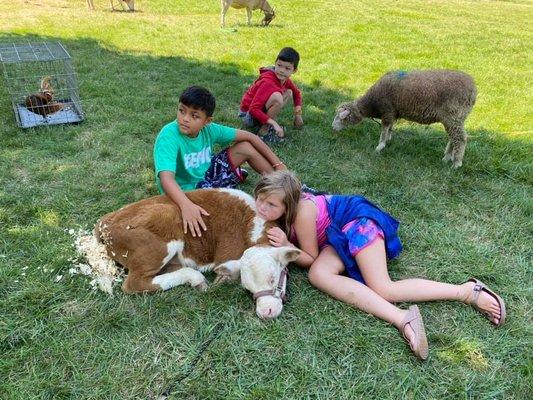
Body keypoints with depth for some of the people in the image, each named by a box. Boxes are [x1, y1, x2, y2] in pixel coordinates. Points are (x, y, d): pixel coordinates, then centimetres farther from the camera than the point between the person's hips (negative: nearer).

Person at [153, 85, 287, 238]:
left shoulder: (209, 129, -13)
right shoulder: (169, 136, -29)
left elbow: (249, 137, -4)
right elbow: (166, 178, -42)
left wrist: (278, 164, -7)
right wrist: (186, 205, -60)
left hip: (205, 174, 6)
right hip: (184, 192, -6)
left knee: (245, 147, -2)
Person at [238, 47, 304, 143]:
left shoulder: (284, 79, -1)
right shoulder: (268, 82, -27)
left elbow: (296, 93, 19)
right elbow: (253, 109, -33)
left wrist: (298, 114, 9)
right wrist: (274, 123, -36)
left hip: (260, 111, 9)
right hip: (248, 115, -9)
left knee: (289, 93, 6)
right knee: (277, 97, -31)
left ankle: (263, 124, 1)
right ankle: (264, 131, -16)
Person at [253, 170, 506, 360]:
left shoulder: (301, 212, -30)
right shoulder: (276, 214, -6)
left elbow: (311, 257, -18)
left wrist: (286, 245, -33)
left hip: (357, 220, -8)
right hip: (338, 237, 8)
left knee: (382, 289, -19)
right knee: (318, 274, -24)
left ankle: (468, 291, -9)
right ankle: (402, 319, -32)